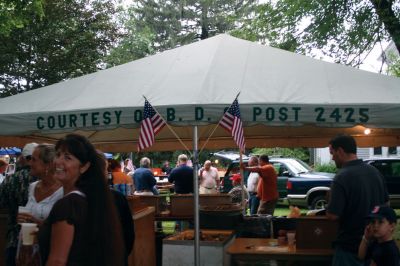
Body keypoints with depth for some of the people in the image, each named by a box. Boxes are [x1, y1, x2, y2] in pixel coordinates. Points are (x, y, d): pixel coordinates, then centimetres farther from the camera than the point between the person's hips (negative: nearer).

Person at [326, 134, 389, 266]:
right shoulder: (375, 171, 2)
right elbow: (385, 203, 14)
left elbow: (332, 215, -22)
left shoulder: (342, 177, -22)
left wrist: (331, 198, -4)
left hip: (350, 245, -7)